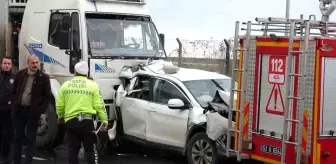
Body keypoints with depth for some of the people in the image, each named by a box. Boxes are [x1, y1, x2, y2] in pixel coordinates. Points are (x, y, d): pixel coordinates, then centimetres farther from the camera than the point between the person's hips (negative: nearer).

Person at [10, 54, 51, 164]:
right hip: (18, 110, 3)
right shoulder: (20, 75, 5)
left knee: (30, 138, 2)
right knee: (17, 136, 11)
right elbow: (14, 92, 12)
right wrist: (13, 105, 2)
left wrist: (41, 109, -10)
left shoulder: (44, 77, -4)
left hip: (33, 111, -3)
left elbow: (47, 96, -2)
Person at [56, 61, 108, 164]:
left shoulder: (66, 85, 5)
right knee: (90, 149, 4)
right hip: (87, 120, -2)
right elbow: (99, 105, -5)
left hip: (70, 120, 2)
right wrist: (104, 120, 4)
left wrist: (61, 117, 25)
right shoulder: (92, 85, 0)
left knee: (72, 149, 8)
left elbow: (59, 105, 6)